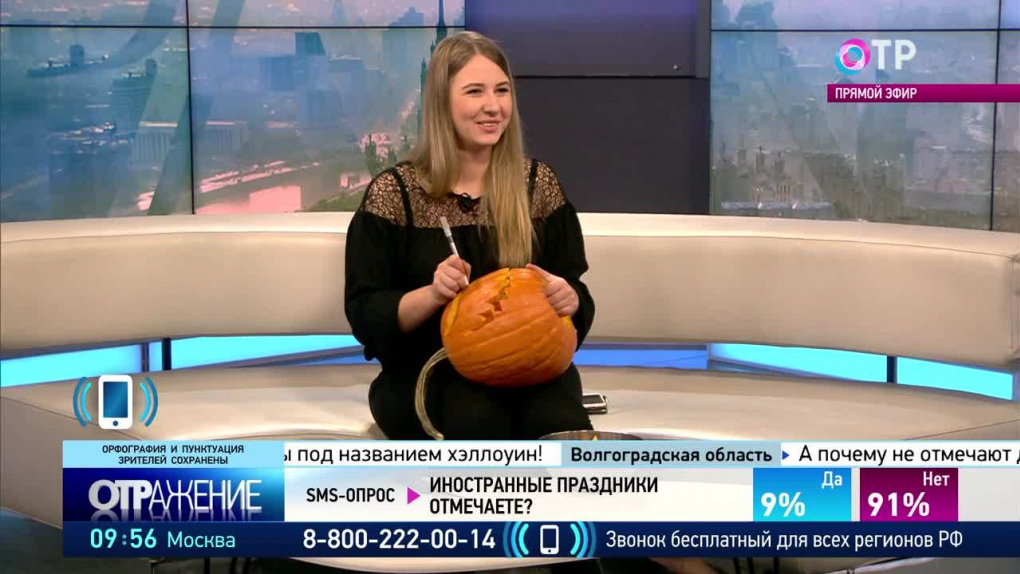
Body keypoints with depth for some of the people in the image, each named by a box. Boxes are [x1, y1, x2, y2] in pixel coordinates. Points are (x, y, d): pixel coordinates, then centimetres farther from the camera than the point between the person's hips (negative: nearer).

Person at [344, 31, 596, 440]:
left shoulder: (538, 183, 7)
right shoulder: (393, 193, -2)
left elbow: (574, 291, 9)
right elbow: (365, 316, -3)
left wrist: (569, 299, -15)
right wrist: (431, 295, -21)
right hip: (426, 374, -1)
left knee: (561, 425, -33)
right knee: (481, 421, -35)